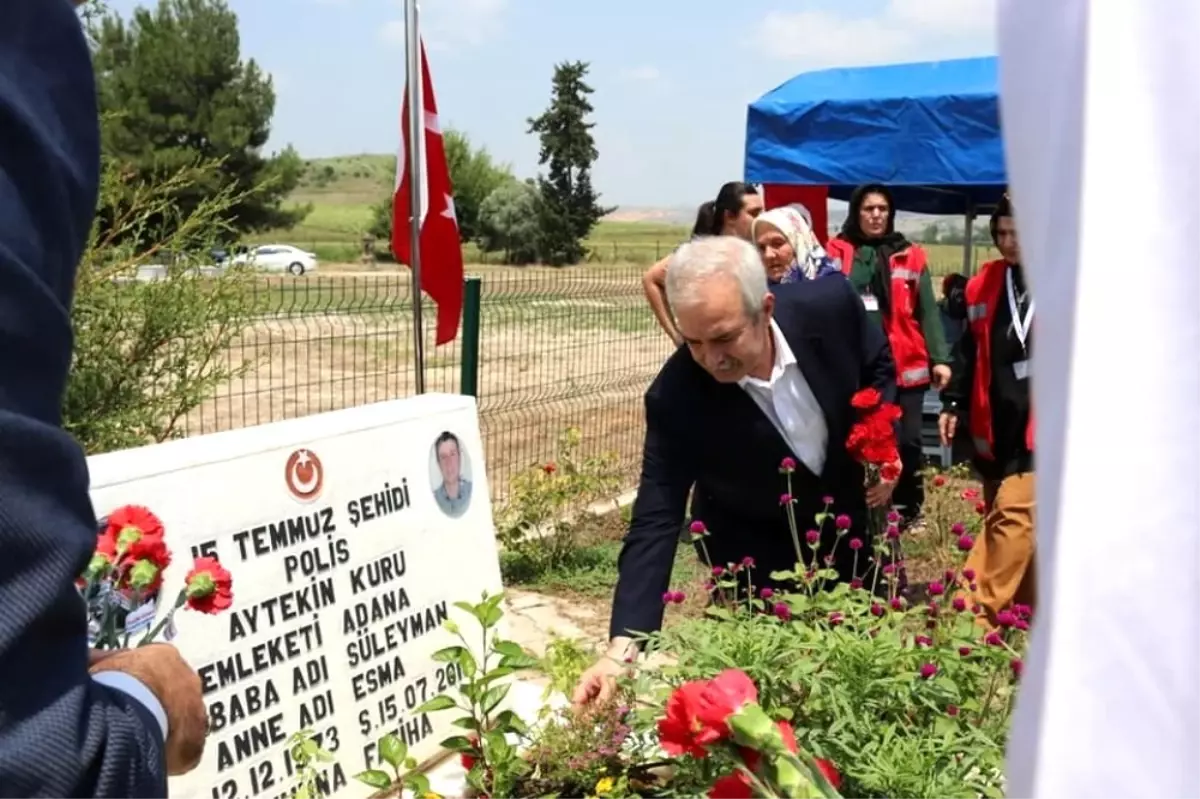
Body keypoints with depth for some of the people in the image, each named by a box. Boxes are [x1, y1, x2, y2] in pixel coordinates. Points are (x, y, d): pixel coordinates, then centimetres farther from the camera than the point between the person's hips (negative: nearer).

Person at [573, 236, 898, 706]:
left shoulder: (831, 306, -27)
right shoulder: (675, 398, -32)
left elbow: (879, 364, -3)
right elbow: (655, 521, -30)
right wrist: (622, 647, -38)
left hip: (848, 524, 3)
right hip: (756, 557, -3)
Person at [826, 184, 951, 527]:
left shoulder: (910, 256, 9)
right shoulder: (838, 253, 4)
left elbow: (927, 311, 6)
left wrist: (939, 358, -2)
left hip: (905, 365, 2)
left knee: (907, 440, 2)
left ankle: (910, 510, 19)